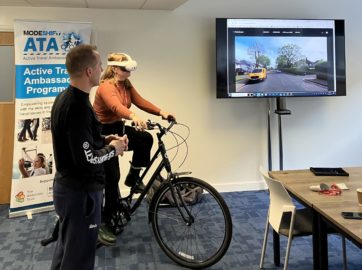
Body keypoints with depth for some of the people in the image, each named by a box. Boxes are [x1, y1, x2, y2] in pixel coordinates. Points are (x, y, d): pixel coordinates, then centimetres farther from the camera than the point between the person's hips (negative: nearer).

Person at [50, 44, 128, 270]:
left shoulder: (64, 98, 6)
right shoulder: (79, 106, -25)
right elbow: (86, 159, -28)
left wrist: (104, 140, 7)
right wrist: (112, 149, -10)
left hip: (67, 186, 10)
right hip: (80, 191, -10)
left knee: (66, 249, 25)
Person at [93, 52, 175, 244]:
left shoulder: (126, 84, 4)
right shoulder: (106, 87, -23)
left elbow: (140, 101, -6)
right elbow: (116, 106, -43)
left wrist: (162, 112, -20)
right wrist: (134, 117, -62)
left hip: (118, 128, 7)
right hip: (103, 133, -7)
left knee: (146, 139, -20)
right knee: (112, 177, -6)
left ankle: (133, 178, 2)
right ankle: (104, 223, 9)